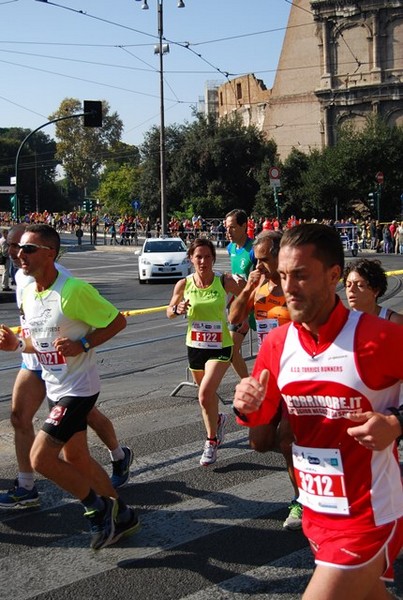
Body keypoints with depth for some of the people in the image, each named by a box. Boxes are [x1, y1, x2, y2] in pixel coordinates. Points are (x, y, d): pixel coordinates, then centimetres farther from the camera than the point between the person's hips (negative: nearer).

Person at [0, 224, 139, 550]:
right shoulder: (28, 293, 4)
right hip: (55, 388, 9)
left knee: (41, 458, -12)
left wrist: (82, 345, -24)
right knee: (75, 458, 16)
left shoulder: (74, 290, -22)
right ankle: (121, 516, 32)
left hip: (78, 388, -9)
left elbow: (118, 321, -14)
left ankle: (99, 508, 9)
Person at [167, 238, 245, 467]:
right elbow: (169, 311, 6)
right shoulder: (184, 284, -6)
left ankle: (211, 442, 1)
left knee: (205, 393, -19)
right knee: (207, 393, 20)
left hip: (220, 346, -4)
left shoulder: (225, 282, -12)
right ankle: (218, 420, 53)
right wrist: (178, 309, -16)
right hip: (195, 345, 4)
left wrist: (242, 285, -22)